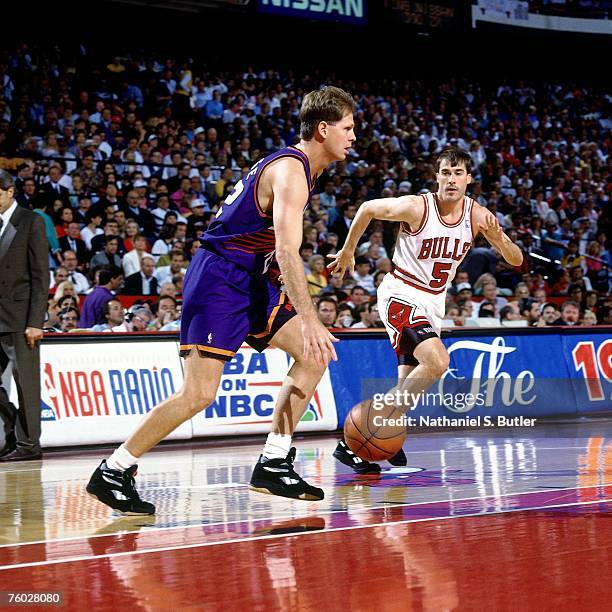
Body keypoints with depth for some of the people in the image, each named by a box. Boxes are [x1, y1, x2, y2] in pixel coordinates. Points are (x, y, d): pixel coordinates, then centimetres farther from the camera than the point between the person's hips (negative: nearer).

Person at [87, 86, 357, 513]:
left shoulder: (300, 167, 15)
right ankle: (113, 473, -6)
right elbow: (287, 252, -27)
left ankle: (273, 466, 8)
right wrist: (310, 321, -33)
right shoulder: (291, 171, -16)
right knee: (199, 393, -16)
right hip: (219, 280, -10)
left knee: (313, 356, 6)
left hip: (250, 281, 10)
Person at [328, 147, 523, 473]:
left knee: (408, 387, 8)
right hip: (400, 295, -7)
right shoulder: (417, 207, -18)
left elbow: (516, 260, -2)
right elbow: (368, 208, -2)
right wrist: (347, 252, 8)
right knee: (437, 361, -27)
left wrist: (498, 238, -24)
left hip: (433, 303, 7)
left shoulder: (477, 215, -5)